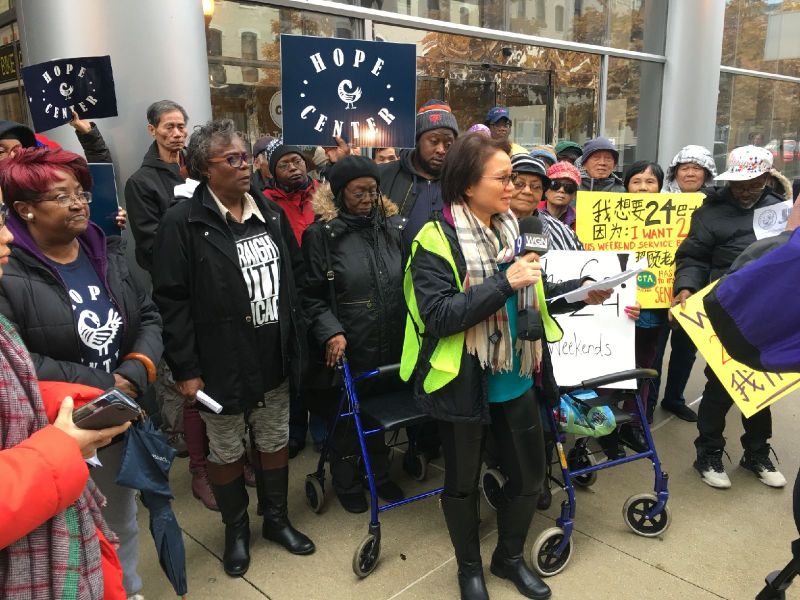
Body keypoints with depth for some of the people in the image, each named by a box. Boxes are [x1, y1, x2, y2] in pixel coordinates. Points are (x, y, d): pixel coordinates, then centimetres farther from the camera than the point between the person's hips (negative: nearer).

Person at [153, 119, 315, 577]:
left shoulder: (271, 213, 5)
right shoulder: (184, 222, -13)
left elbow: (296, 275, 12)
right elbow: (172, 300, -14)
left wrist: (297, 338, 7)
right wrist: (185, 369, -15)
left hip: (274, 358, 5)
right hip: (221, 363, -4)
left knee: (276, 441, 18)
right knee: (227, 452, 14)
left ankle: (277, 519, 39)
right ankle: (236, 529, 37)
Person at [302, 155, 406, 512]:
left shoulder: (392, 226, 5)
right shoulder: (322, 234, -7)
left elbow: (406, 282, 11)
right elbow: (311, 295, -9)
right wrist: (330, 333, -21)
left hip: (389, 344, 4)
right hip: (346, 348, -4)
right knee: (346, 417, 12)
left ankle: (379, 474, 40)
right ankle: (347, 483, 34)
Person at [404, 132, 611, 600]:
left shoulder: (511, 229, 3)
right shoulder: (437, 239, -16)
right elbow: (438, 315, -26)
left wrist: (577, 292, 1)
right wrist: (505, 284, -28)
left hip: (516, 379, 6)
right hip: (463, 382, -6)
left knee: (530, 474, 18)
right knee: (463, 481, 14)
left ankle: (510, 556, 43)